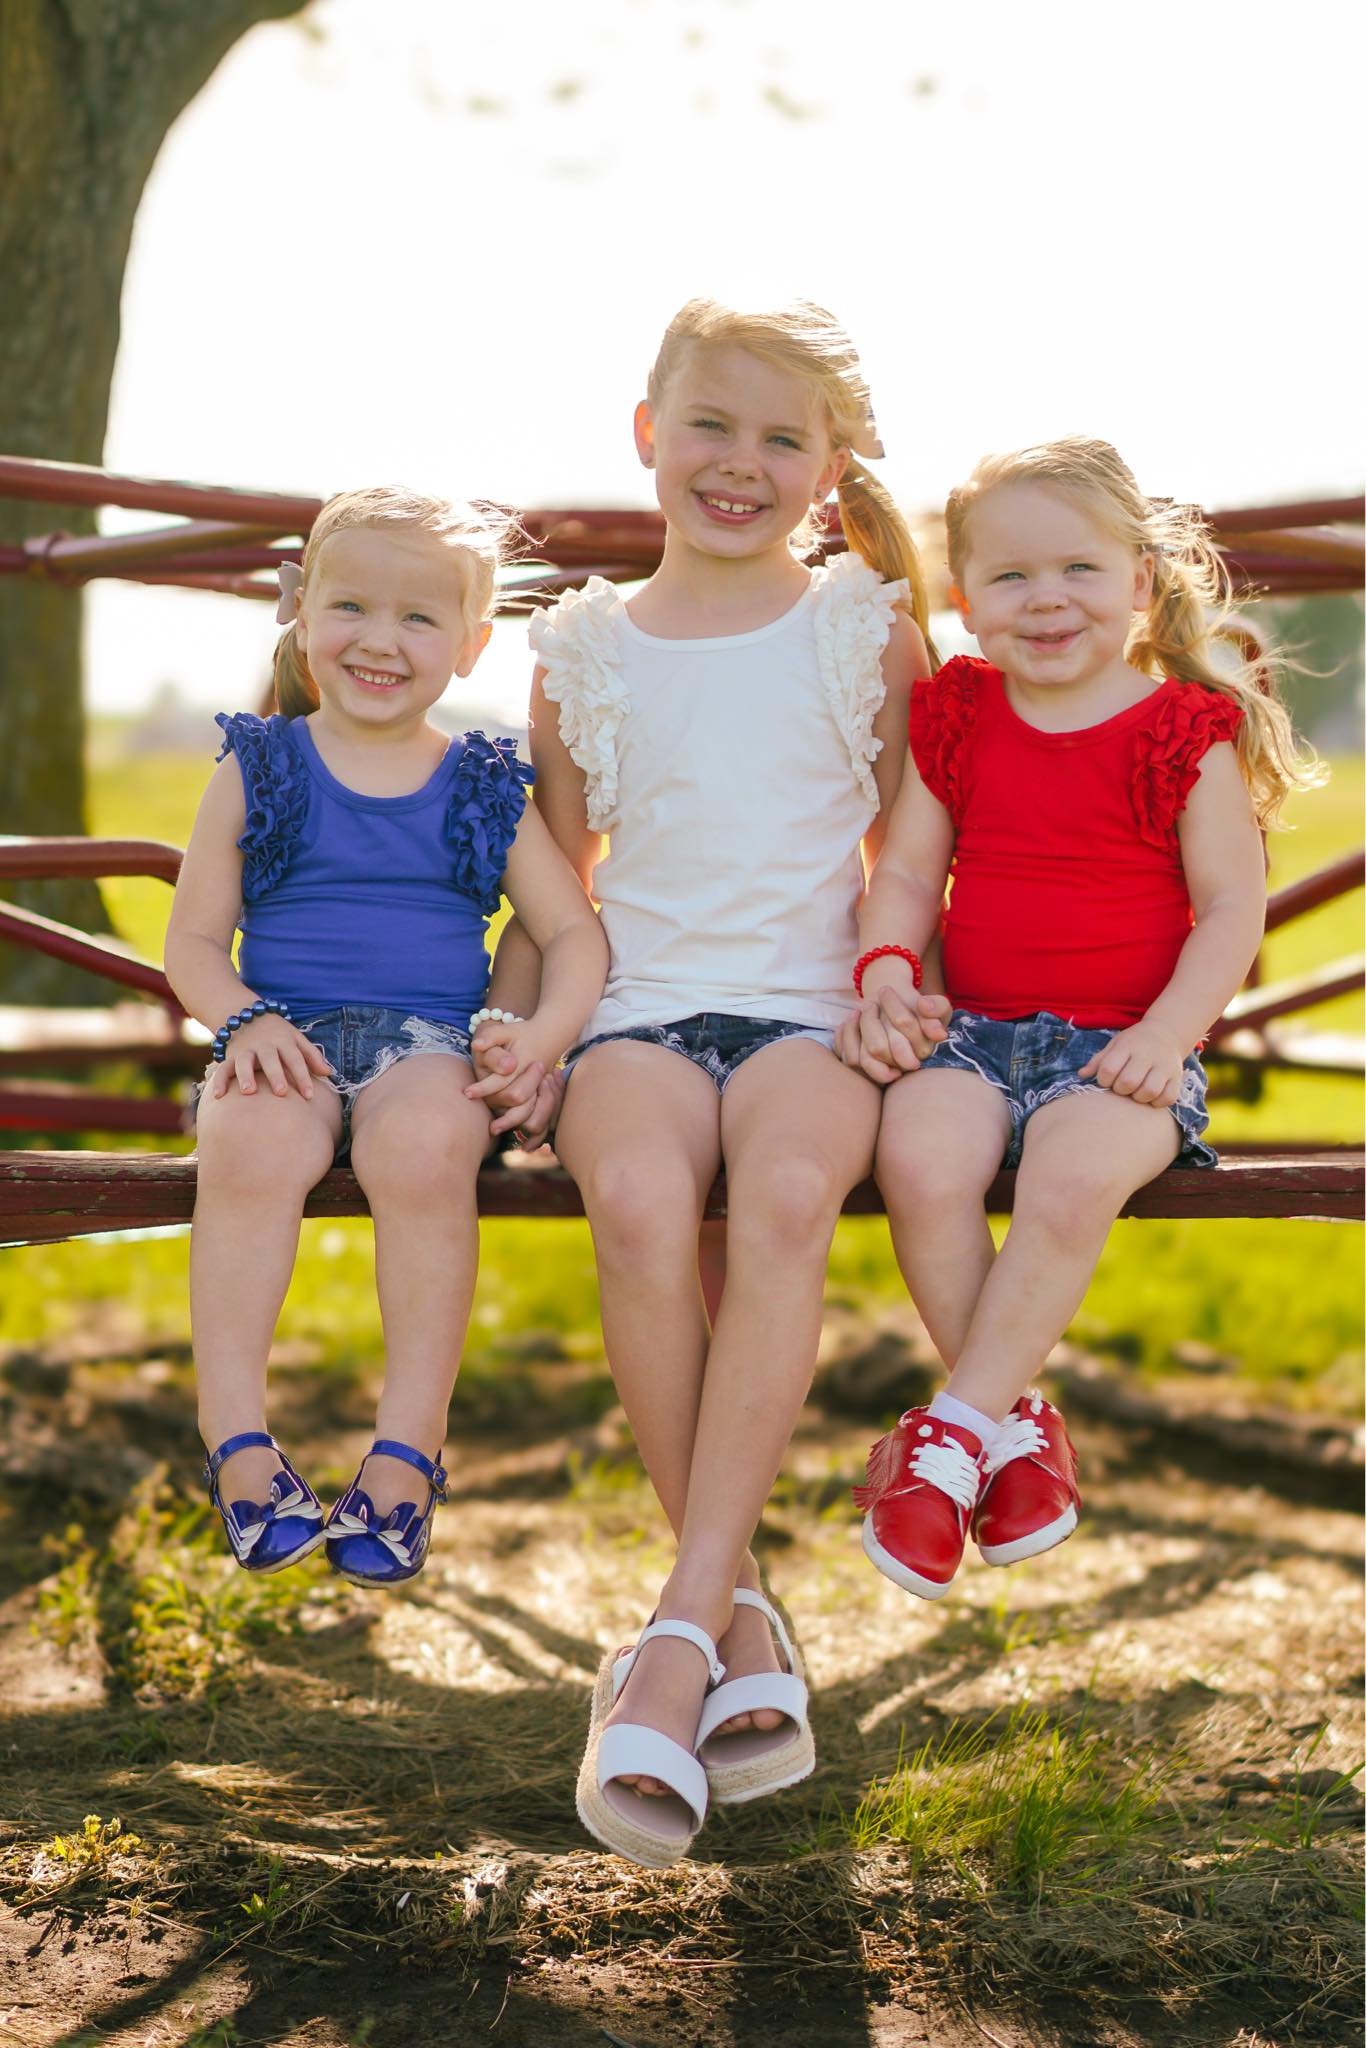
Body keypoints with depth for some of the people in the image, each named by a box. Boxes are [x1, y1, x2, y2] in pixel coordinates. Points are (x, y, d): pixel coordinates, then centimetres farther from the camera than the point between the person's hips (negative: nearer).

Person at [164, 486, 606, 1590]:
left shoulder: (487, 790, 13)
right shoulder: (259, 771, 12)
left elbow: (577, 931, 11)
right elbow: (193, 943, 10)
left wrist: (547, 1029, -10)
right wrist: (245, 1020, -11)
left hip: (433, 1040, 0)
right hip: (286, 1036, 1)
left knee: (425, 1144, -35)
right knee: (251, 1144, -34)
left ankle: (408, 1448, -26)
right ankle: (237, 1438, -25)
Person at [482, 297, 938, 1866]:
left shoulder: (868, 634, 11)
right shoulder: (586, 651, 15)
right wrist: (506, 1025, 7)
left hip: (811, 1003, -1)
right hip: (641, 1006, 1)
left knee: (789, 1189, -36)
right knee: (634, 1195, -34)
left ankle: (681, 1623, -33)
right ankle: (741, 1622, -24)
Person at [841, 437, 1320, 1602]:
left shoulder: (1187, 732, 1)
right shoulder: (956, 719, 12)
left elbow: (1233, 905, -1)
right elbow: (909, 870, 11)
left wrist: (1168, 1033, -15)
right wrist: (887, 975, -9)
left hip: (1126, 1043, -3)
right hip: (974, 1029, 3)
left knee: (1075, 1176, -34)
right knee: (920, 1160, -28)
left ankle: (955, 1429, -20)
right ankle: (1017, 1421, -11)